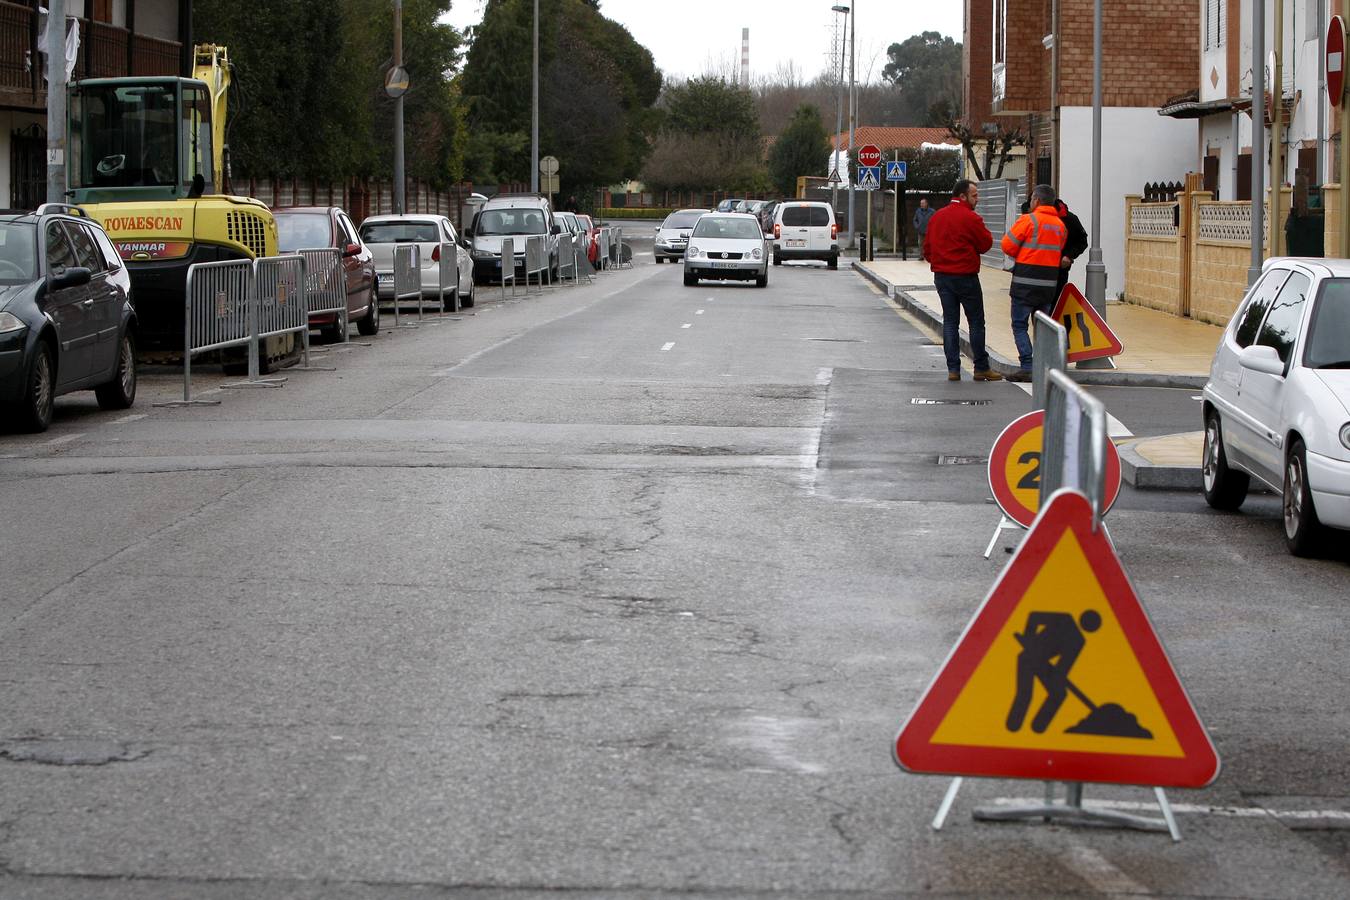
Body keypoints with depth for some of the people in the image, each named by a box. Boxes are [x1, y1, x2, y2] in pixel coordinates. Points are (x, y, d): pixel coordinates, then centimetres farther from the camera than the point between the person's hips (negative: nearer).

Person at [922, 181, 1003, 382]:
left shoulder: (936, 217, 8)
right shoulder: (970, 218, -13)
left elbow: (927, 247, 11)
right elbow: (986, 244, -7)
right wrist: (982, 230, 9)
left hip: (942, 276, 6)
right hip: (965, 275, -6)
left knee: (950, 322, 8)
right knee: (976, 322, 4)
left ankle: (953, 369, 3)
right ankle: (981, 368, 7)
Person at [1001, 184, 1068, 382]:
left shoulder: (1029, 220, -10)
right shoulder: (1060, 224, 11)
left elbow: (1008, 245, -7)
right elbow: (1060, 251, 14)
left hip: (1026, 283, -6)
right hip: (1050, 283, 6)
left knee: (1019, 325, 0)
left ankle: (1027, 367, -10)